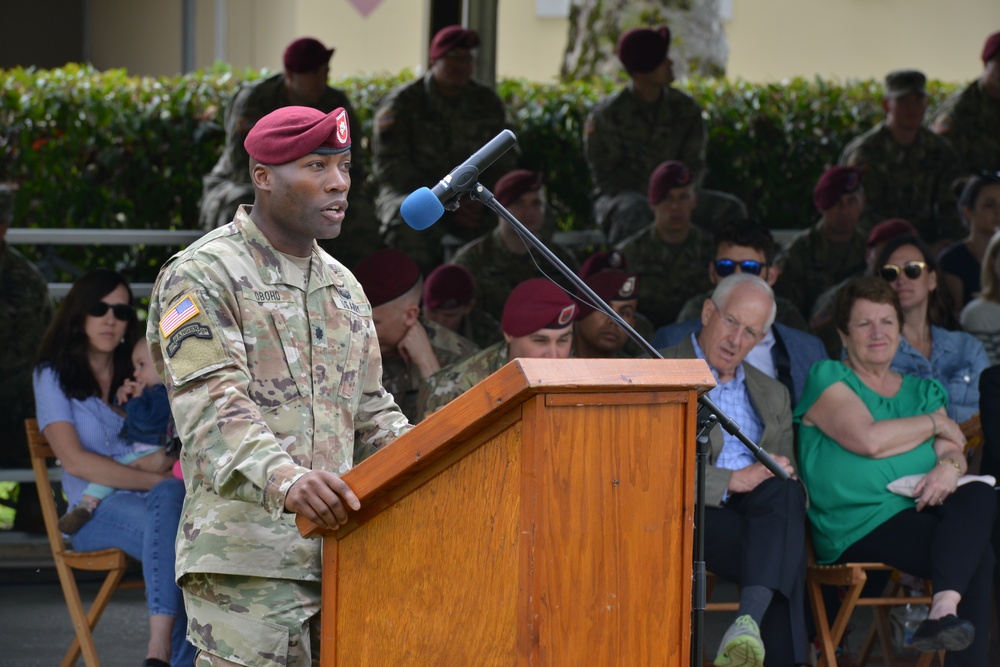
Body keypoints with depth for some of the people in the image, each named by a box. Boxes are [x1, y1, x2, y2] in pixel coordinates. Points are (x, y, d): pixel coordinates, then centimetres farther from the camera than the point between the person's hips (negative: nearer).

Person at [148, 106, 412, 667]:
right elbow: (214, 406, -17)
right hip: (246, 558, -7)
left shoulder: (343, 286, 22)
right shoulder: (201, 276, -4)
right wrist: (284, 479, -35)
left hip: (339, 552, 7)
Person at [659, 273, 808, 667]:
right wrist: (731, 481, -17)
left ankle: (750, 619, -52)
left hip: (764, 515, 5)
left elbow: (790, 479, 22)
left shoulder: (772, 394, 27)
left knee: (783, 492, -35)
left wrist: (782, 478, -5)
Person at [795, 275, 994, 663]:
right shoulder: (827, 380, 7)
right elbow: (868, 439, -10)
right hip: (857, 526, -5)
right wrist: (935, 423, 2)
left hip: (919, 512, 5)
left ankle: (945, 609, -43)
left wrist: (949, 466, -14)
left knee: (979, 496, -30)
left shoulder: (924, 392, 25)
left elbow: (952, 449, 10)